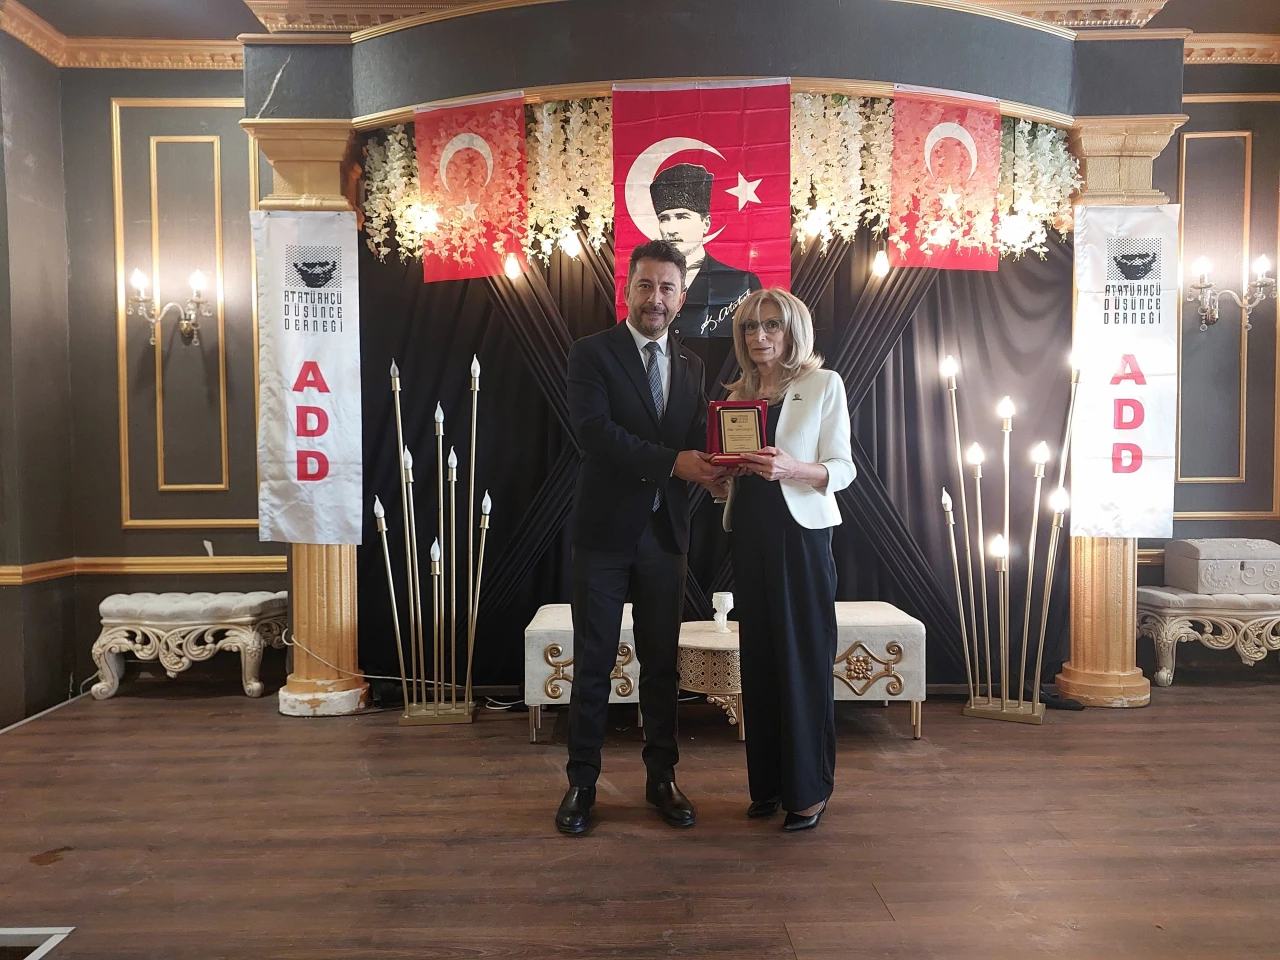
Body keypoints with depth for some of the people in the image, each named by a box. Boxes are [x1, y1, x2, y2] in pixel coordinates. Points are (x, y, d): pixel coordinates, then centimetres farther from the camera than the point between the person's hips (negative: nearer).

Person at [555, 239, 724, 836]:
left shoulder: (690, 366, 13)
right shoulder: (592, 354, -3)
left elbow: (697, 440, 7)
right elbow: (594, 430, -17)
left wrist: (712, 461, -16)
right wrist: (672, 461, -23)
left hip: (665, 534, 4)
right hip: (604, 533, -4)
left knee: (662, 664, 13)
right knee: (593, 664, 6)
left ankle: (661, 779, 27)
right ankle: (582, 782, 21)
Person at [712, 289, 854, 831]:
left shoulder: (824, 385, 0)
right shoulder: (737, 395, 15)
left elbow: (843, 469, -5)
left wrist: (791, 468, -23)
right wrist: (721, 475, -5)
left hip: (801, 535, -5)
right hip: (749, 535, 5)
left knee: (804, 660, -1)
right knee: (759, 659, 8)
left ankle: (808, 790, 11)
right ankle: (768, 782, 20)